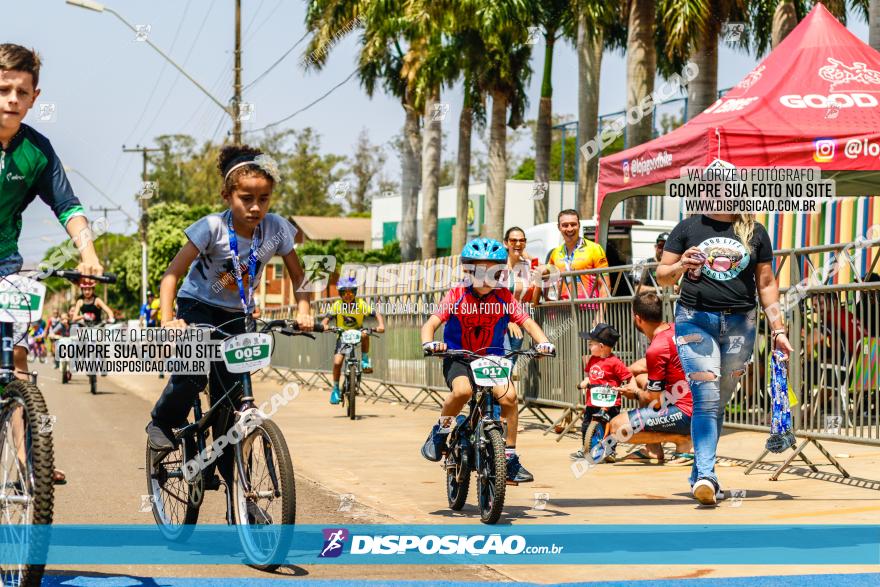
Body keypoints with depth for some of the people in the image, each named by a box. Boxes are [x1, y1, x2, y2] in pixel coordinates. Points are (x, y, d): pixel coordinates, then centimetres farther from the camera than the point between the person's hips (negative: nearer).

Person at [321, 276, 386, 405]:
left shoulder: (361, 304, -15)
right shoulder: (337, 305, -14)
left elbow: (376, 314, -20)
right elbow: (326, 318, -22)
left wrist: (381, 325, -40)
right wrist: (324, 325, -44)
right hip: (342, 335, 0)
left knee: (365, 335, -36)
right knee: (337, 362, -16)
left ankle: (365, 360, -13)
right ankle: (335, 388, 5)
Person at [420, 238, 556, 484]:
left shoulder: (504, 298, -6)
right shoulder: (457, 296, -10)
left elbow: (528, 322, -10)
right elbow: (431, 323, -17)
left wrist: (543, 342, -29)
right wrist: (429, 343, -39)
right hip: (458, 358, -2)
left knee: (508, 395, -24)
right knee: (463, 390, -34)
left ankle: (510, 457, -9)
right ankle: (440, 431, -5)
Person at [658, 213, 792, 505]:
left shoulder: (756, 232, 10)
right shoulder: (687, 228, 7)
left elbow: (766, 284, 13)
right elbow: (661, 276, 9)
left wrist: (778, 329, 8)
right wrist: (681, 266, -12)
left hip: (740, 324, 2)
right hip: (695, 320, -2)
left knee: (719, 401, 5)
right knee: (705, 397, -15)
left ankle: (699, 474, 16)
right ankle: (706, 476, -22)